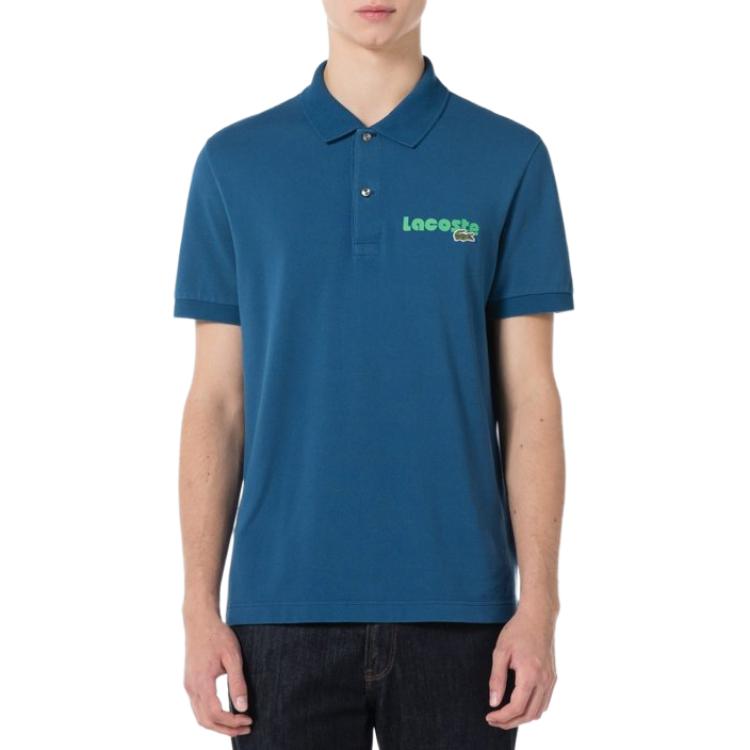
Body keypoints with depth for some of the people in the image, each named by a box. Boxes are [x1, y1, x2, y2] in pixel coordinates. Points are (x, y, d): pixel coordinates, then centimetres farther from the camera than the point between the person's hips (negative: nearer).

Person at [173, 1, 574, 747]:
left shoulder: (510, 159, 1)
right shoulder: (235, 161, 4)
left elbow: (529, 398, 0)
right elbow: (216, 401, 3)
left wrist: (539, 603, -7)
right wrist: (200, 607, -2)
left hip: (456, 605, 0)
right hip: (285, 606, 1)